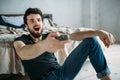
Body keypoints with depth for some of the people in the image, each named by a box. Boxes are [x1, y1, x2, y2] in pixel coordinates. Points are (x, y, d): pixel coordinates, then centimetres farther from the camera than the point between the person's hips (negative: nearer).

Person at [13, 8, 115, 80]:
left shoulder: (49, 36, 12)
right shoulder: (20, 40, -2)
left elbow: (74, 35, -3)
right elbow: (22, 54, -29)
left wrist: (97, 32, -23)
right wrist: (43, 45, -53)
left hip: (62, 72, 5)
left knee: (91, 40, -1)